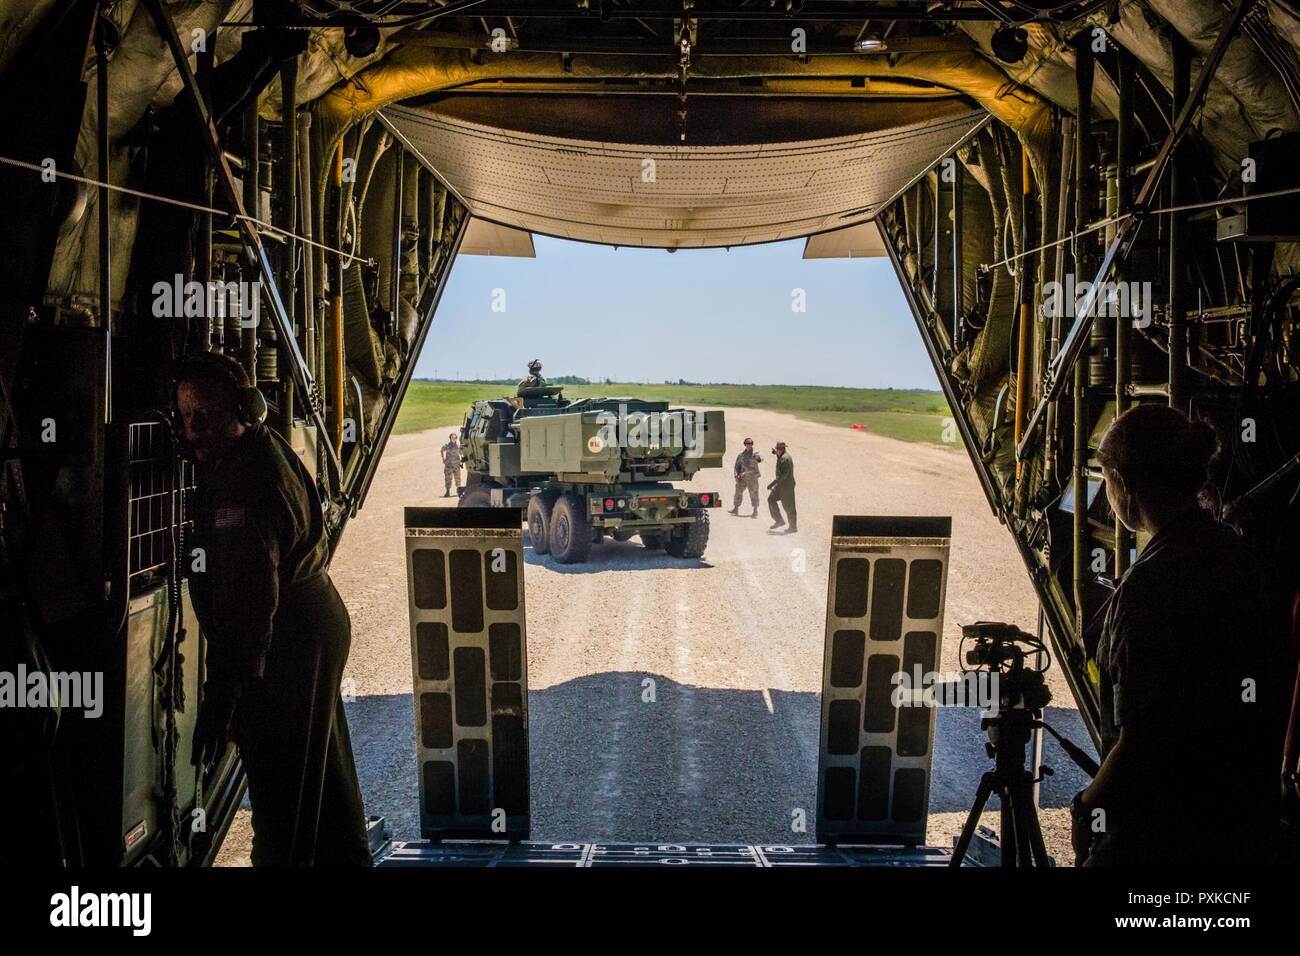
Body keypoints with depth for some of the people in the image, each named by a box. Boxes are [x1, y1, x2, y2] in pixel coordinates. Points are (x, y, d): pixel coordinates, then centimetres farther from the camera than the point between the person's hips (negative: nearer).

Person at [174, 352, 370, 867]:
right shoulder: (266, 449, 5)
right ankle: (344, 854, 41)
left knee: (279, 782, -3)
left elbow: (248, 598, -34)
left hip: (289, 642, -11)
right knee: (322, 763, 25)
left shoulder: (248, 481, -27)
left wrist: (222, 695, -37)